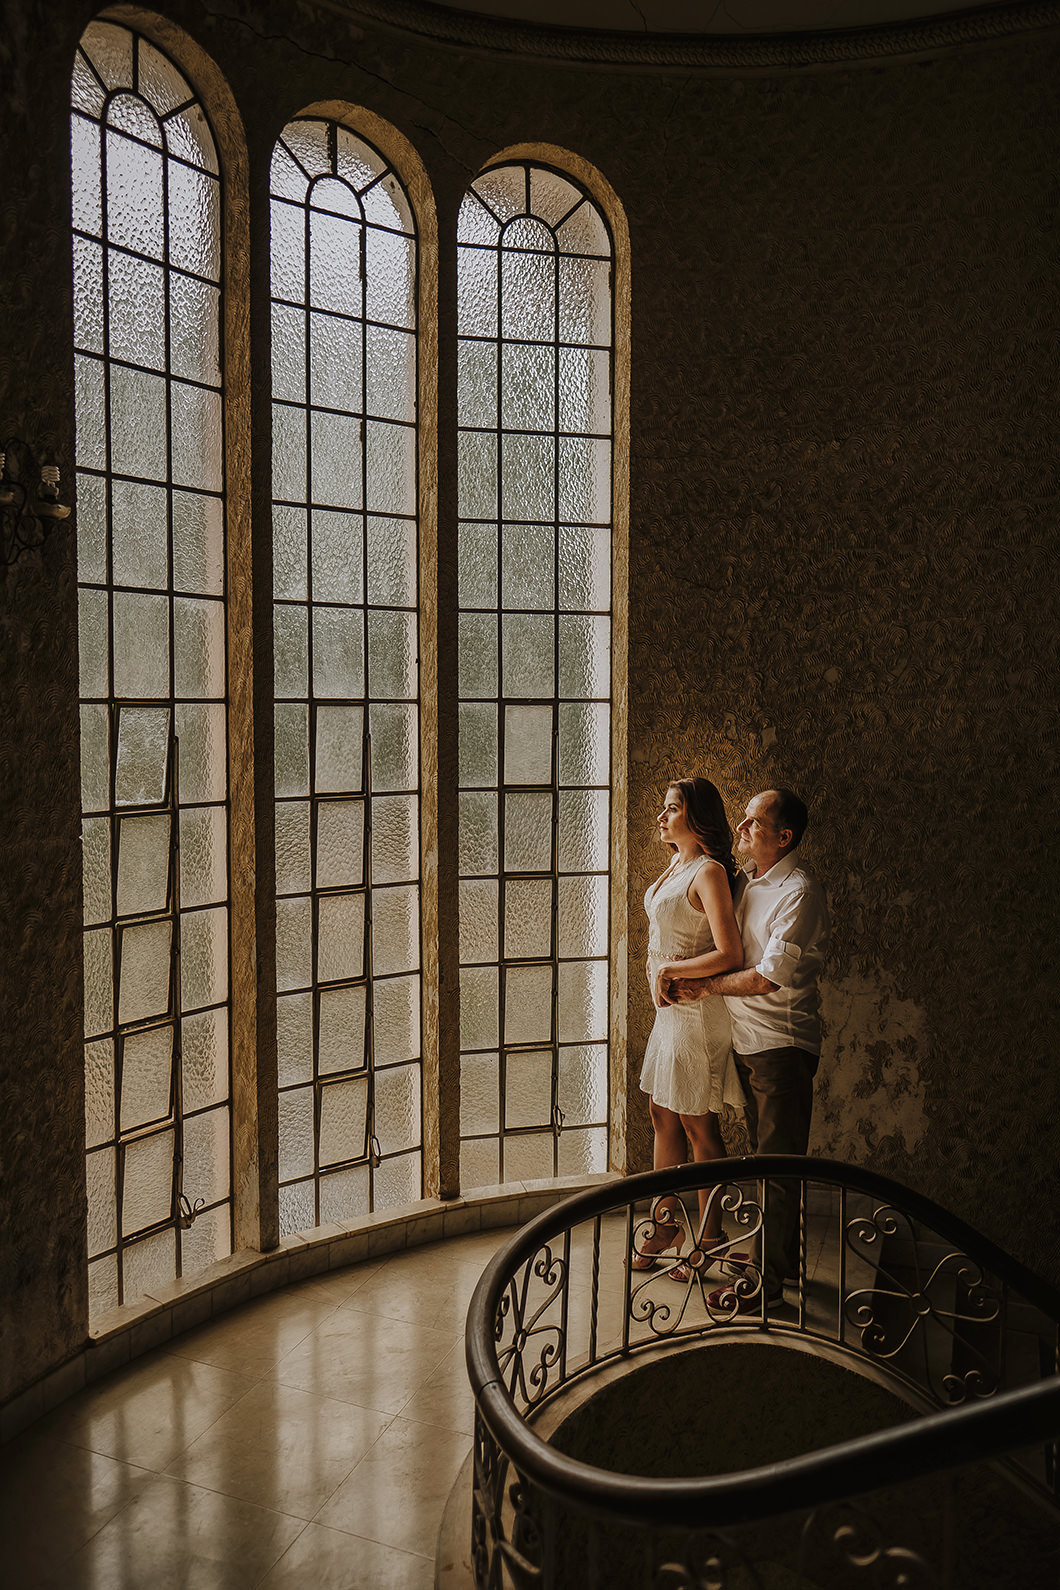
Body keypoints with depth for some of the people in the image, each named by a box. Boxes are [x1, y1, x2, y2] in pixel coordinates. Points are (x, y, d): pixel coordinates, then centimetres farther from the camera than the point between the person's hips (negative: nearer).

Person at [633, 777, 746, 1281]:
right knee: (663, 1117, 16)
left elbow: (729, 955, -23)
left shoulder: (709, 872, -17)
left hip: (696, 1011, -9)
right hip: (669, 1009, 9)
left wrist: (671, 970, -14)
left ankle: (710, 1241, 14)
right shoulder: (675, 868, 10)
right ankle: (665, 1223, 30)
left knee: (698, 1126, 1)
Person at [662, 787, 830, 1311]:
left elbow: (769, 976, -21)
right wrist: (679, 972, 1)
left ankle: (768, 1280, 8)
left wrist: (706, 987, -10)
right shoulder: (745, 882, 11)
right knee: (767, 1156, 18)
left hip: (782, 1045, -9)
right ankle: (785, 1257, 32)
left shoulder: (800, 893, -16)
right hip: (748, 1041, 9)